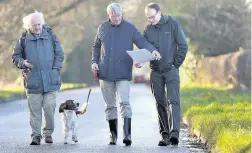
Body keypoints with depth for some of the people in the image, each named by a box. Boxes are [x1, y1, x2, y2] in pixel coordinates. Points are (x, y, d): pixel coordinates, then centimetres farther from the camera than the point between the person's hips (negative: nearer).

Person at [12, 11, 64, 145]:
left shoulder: (50, 36, 6)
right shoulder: (24, 39, 4)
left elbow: (59, 54, 11)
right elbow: (15, 57, 11)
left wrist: (55, 69, 0)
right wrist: (23, 63, -9)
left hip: (50, 80, 0)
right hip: (32, 81, 0)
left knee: (49, 108, -2)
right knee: (34, 109, 0)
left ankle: (48, 133, 13)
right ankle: (36, 135, 6)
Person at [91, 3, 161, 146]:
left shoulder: (130, 28, 0)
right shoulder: (103, 28, 9)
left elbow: (142, 41, -8)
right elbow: (96, 47, 19)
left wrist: (153, 50, -27)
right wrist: (94, 61, 5)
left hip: (123, 74, -3)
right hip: (105, 73, 3)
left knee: (124, 102, -16)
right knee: (110, 105, 9)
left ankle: (127, 134, -18)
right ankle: (113, 135, 19)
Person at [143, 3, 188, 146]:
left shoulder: (172, 24, -5)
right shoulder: (148, 29, 5)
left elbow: (183, 45, -3)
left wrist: (176, 64, -4)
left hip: (171, 70, -4)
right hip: (156, 72, 4)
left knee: (173, 101, -14)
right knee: (160, 104, 6)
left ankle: (174, 133, -22)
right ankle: (165, 134, 11)